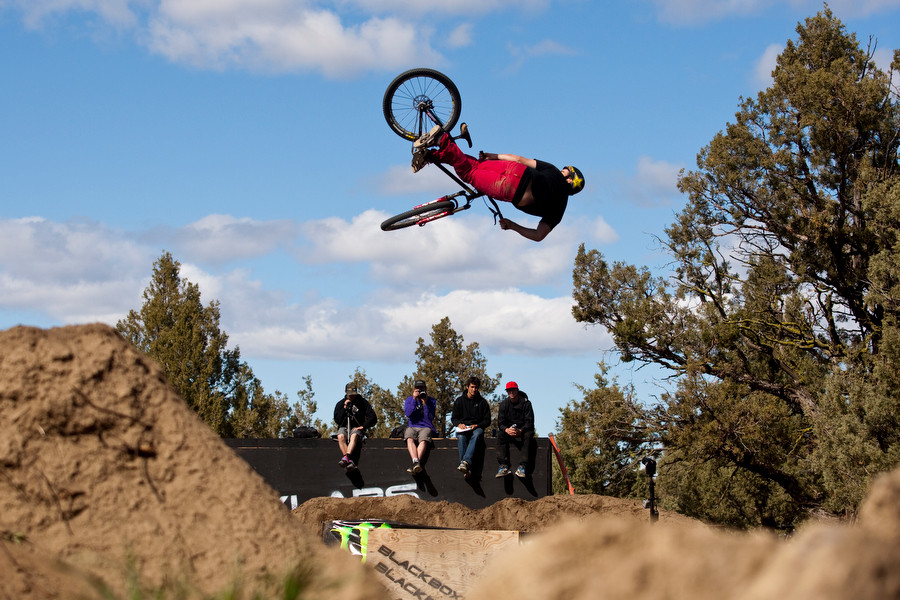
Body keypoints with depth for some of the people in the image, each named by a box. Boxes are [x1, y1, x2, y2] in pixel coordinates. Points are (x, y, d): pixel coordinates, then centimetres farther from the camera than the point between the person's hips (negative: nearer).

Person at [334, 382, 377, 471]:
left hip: (357, 428, -1)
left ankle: (346, 457, -56)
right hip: (344, 427, 1)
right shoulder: (340, 403, 10)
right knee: (341, 436, -34)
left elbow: (373, 418, 1)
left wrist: (363, 426, -12)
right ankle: (349, 461, -45)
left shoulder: (362, 402, 6)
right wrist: (344, 408, -10)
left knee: (354, 436, -38)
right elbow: (337, 420, 0)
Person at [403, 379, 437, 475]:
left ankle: (414, 466, -52)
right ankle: (416, 462, -55)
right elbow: (408, 413, -3)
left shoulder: (432, 401, 13)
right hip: (412, 426, 1)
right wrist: (414, 399, -6)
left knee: (423, 440, -36)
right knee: (409, 439, -35)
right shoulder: (409, 400, 17)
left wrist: (425, 403, -9)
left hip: (426, 427, -1)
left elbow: (431, 417, -1)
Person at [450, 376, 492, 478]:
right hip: (463, 428, 1)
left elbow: (487, 421, 10)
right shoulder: (460, 401, 15)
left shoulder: (482, 402, 13)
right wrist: (459, 424, -8)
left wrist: (477, 425, -10)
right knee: (461, 437, -37)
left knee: (476, 435, -39)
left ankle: (465, 462, -60)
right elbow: (453, 418, 16)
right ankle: (467, 468, -51)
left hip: (477, 428, -1)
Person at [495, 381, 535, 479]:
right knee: (500, 435, -29)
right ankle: (504, 466, -38)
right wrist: (506, 430, -30)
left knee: (528, 435, -36)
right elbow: (500, 422, -5)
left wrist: (520, 431, -33)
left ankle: (522, 466, -44)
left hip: (523, 430, -2)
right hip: (508, 429, 2)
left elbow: (529, 422, -13)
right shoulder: (504, 404, 0)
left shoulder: (526, 403, -7)